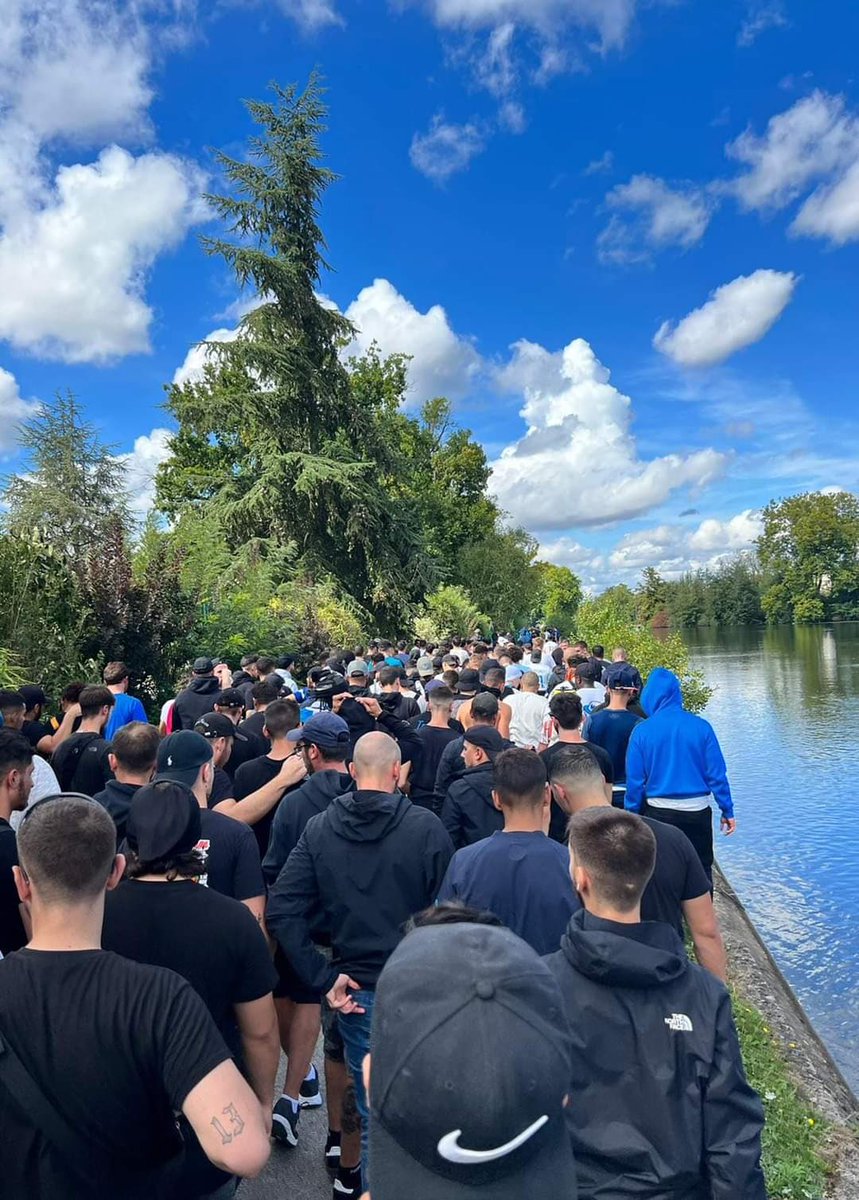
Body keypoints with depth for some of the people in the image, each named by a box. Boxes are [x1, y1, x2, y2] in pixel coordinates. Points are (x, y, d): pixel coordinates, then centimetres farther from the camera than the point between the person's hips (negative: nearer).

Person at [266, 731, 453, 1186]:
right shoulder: (426, 826, -14)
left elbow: (281, 910, -8)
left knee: (372, 1111, 19)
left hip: (355, 989, 3)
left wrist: (323, 978, -5)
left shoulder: (319, 828, -4)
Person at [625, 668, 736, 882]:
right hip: (697, 812, 1)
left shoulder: (642, 731, -10)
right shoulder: (701, 727, -7)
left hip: (658, 813, -1)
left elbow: (635, 780, -7)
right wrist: (727, 811, 5)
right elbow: (716, 774, -5)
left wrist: (632, 816, 3)